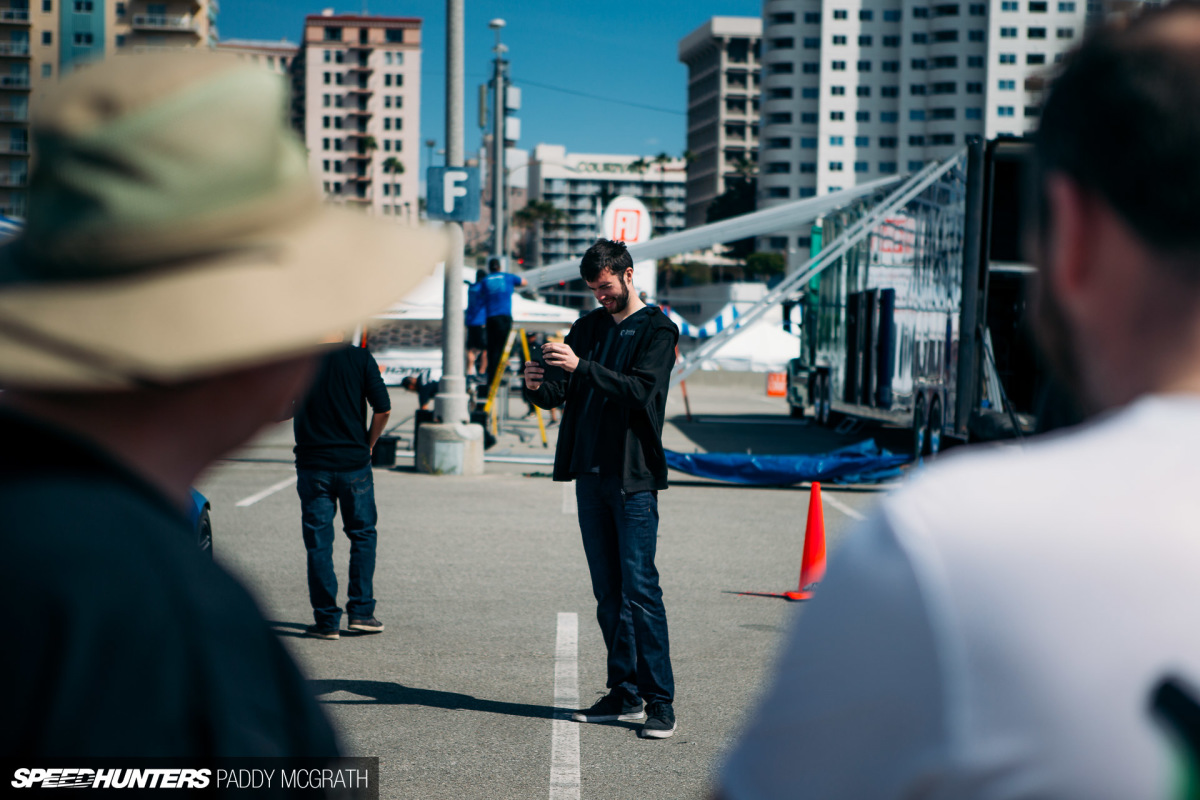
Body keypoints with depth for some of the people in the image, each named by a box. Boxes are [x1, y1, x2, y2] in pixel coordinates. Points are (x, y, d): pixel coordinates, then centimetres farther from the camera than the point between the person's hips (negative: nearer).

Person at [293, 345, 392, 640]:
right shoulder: (360, 357, -6)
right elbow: (383, 409, -9)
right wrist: (368, 444, 5)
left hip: (313, 466, 0)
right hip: (354, 463, 0)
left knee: (319, 544, 6)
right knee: (363, 535, 15)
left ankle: (327, 620, 6)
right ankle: (361, 611, 11)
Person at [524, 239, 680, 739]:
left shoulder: (657, 330, -3)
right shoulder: (587, 327, 16)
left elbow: (640, 389, -18)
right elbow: (563, 394, 12)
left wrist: (581, 366, -27)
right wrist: (539, 387, -11)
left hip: (634, 475, -6)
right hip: (590, 473, 6)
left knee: (640, 588, -9)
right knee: (608, 592, 9)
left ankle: (660, 702, -5)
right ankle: (625, 694, 17)